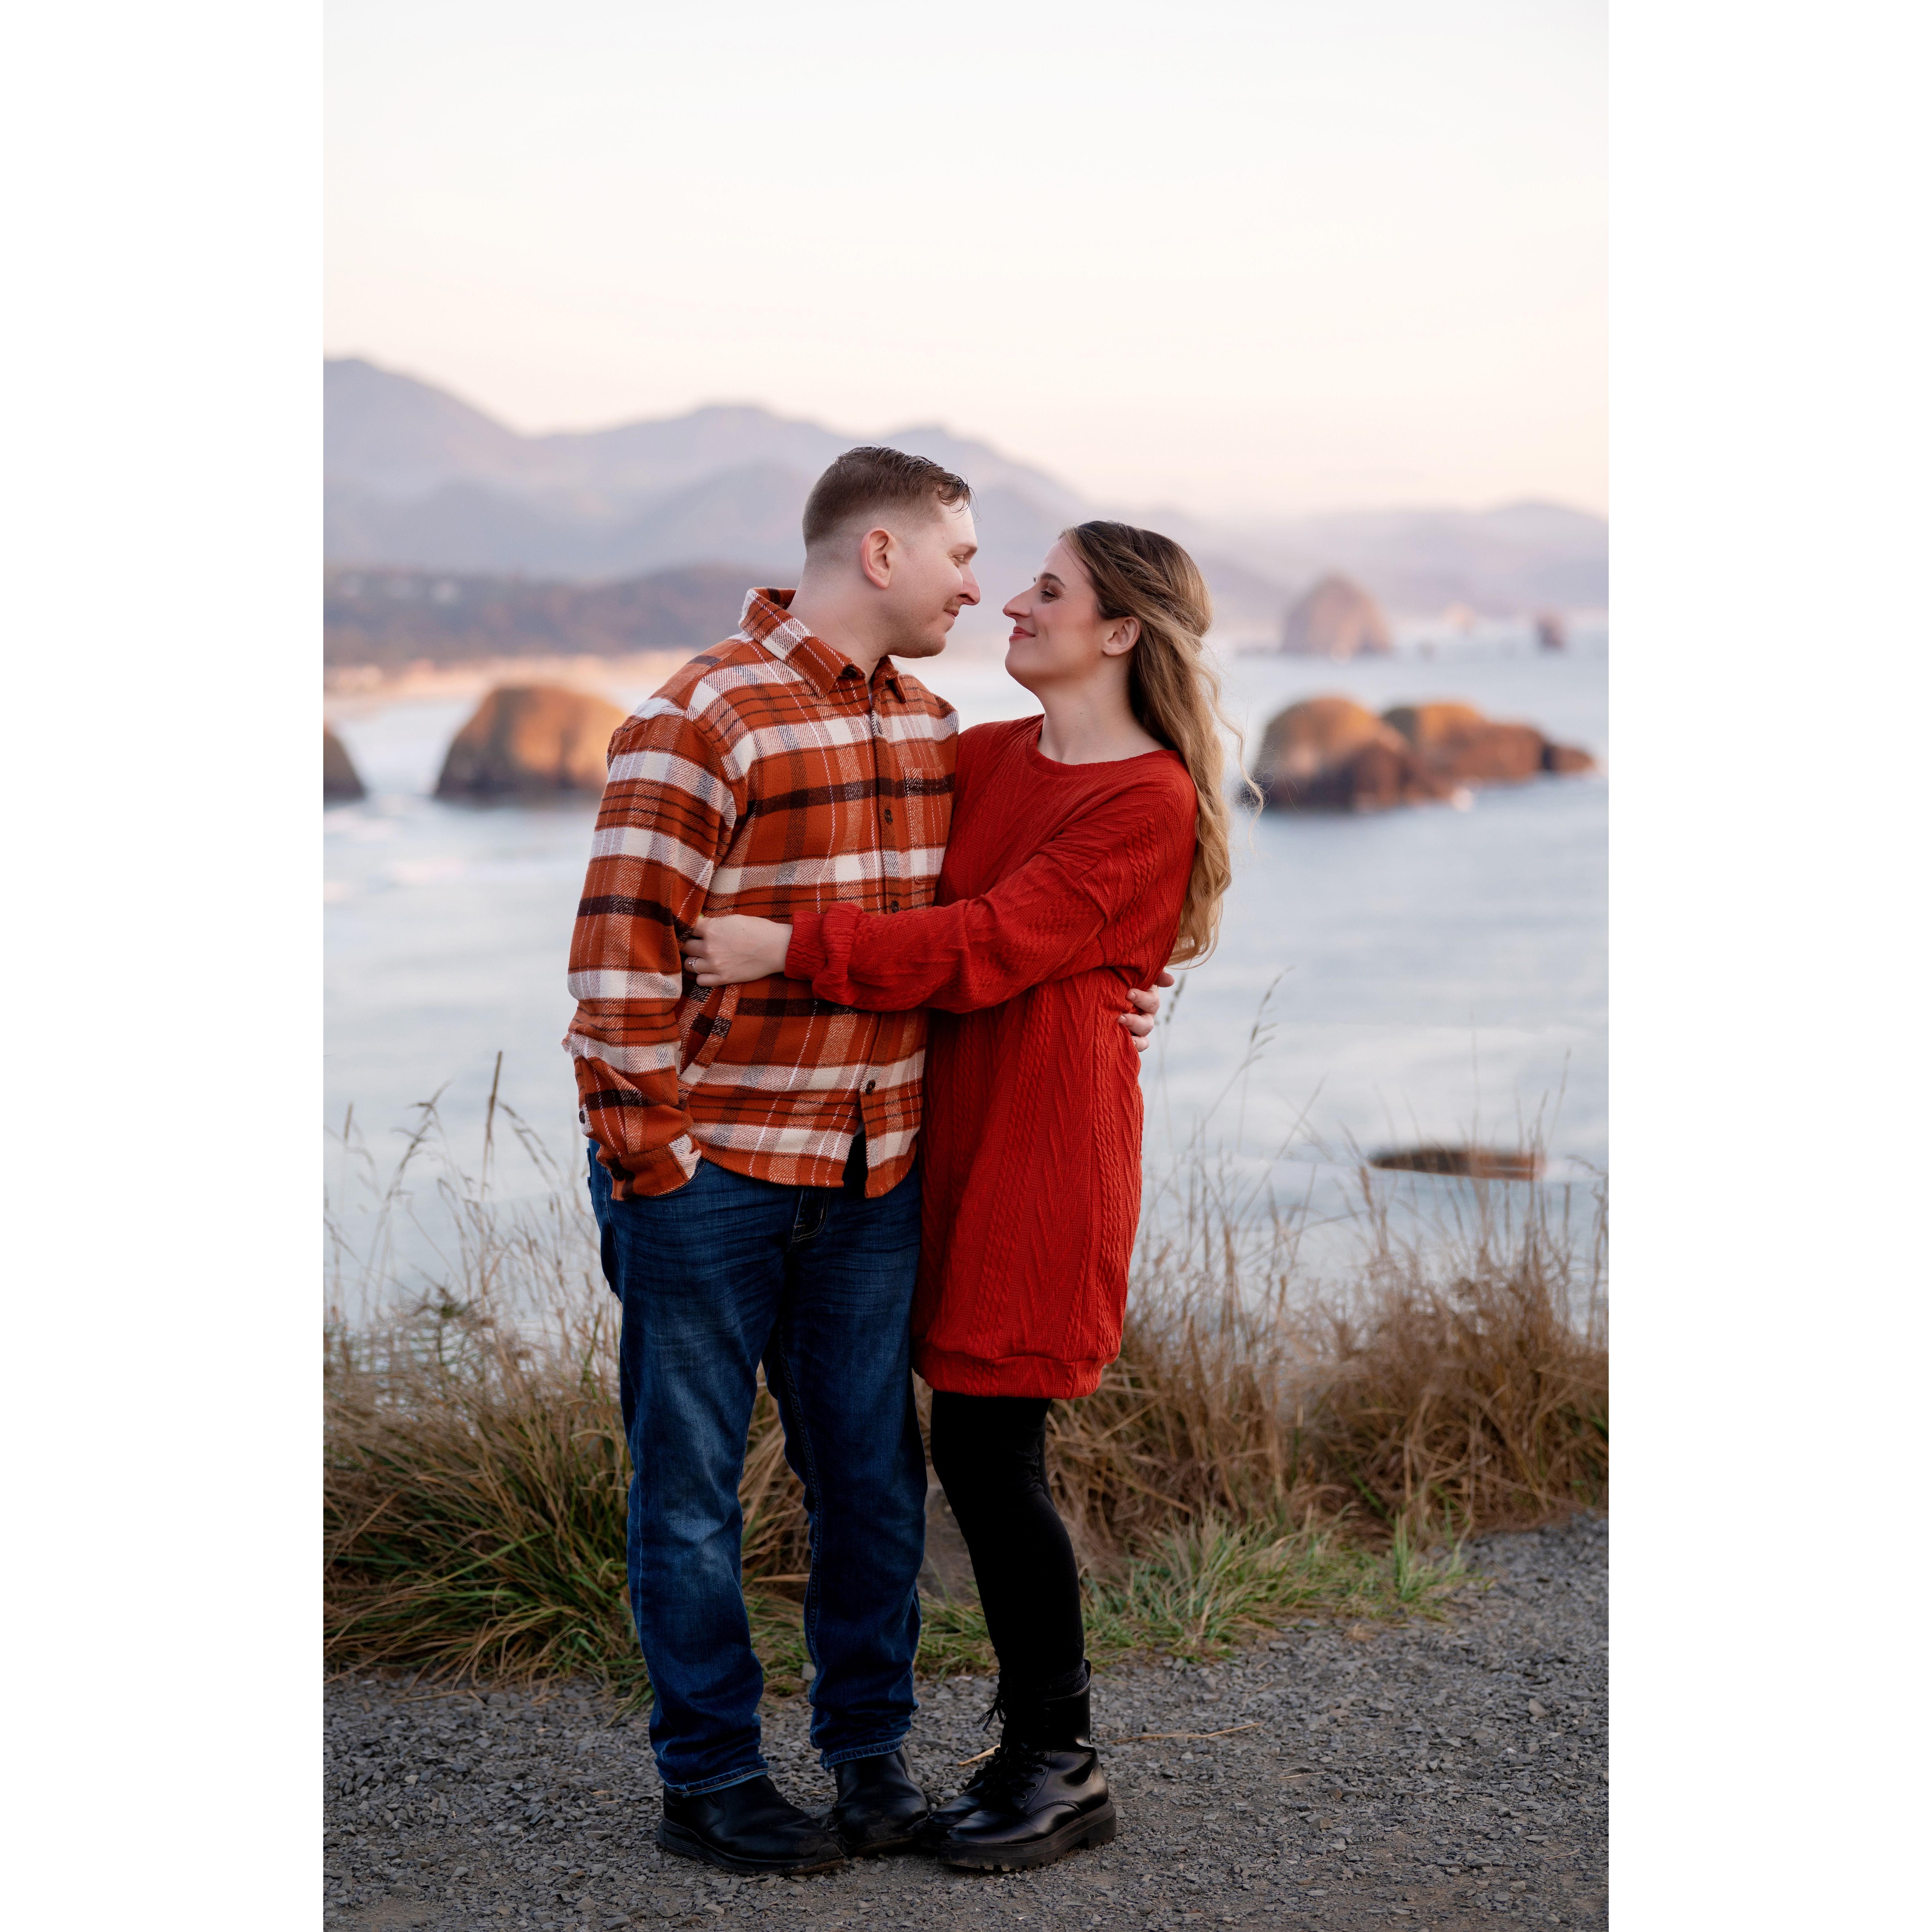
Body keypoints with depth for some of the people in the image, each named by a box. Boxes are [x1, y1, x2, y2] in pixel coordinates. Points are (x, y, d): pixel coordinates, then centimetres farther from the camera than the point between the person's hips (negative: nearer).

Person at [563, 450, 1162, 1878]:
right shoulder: (701, 722, -13)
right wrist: (648, 1151, -15)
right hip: (707, 1168, -6)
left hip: (873, 1174, 7)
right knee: (695, 1485, 5)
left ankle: (870, 1751, 26)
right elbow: (621, 953, -15)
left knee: (873, 1476, 12)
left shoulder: (933, 729, 11)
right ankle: (709, 1779, 16)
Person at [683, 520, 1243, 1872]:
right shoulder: (988, 758, 13)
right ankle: (1041, 1747, 21)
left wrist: (787, 948, -22)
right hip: (957, 1127, 7)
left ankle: (1063, 1770, 8)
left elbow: (986, 946, -19)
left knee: (989, 1448, -6)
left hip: (1048, 1139, -7)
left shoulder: (1151, 801, -11)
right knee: (981, 1451, 9)